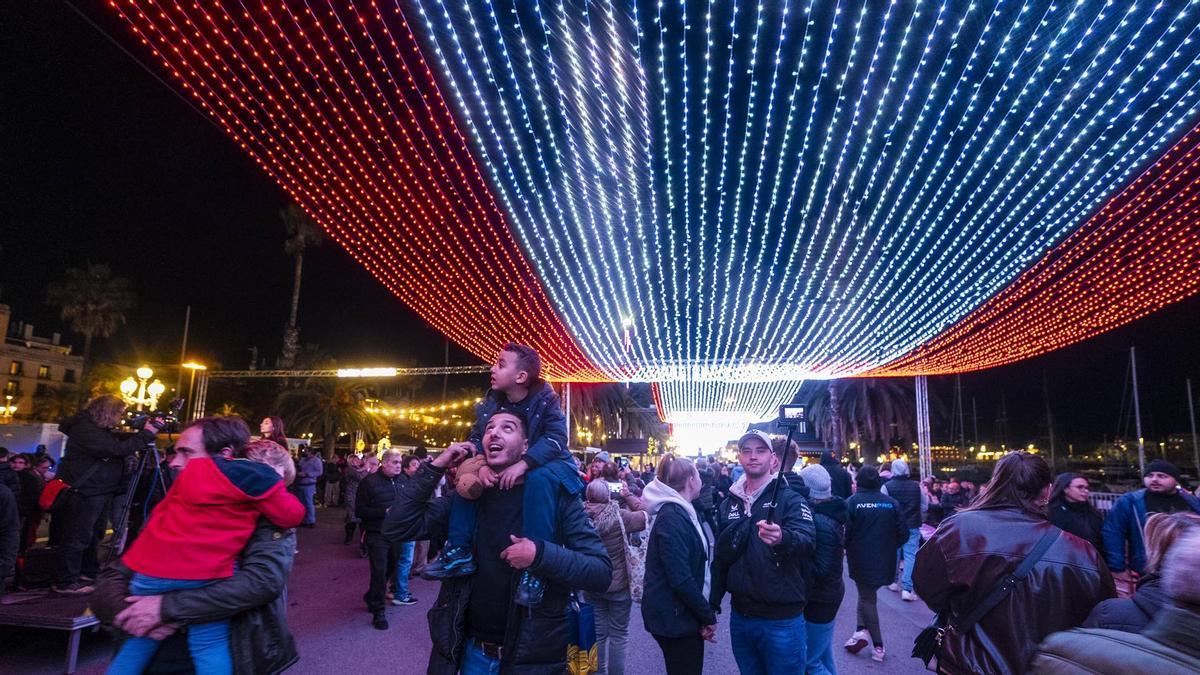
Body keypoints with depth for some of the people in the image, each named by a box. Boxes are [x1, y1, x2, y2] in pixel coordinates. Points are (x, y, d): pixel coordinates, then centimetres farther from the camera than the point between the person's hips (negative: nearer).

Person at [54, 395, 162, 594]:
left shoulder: (100, 429, 13)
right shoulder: (84, 429, -19)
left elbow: (121, 443, 17)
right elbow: (117, 449, -28)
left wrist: (143, 433, 2)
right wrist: (146, 434, -23)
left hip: (101, 491, 10)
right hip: (85, 492, -10)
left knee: (95, 535, 19)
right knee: (79, 537, -4)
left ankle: (90, 572, 31)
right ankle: (66, 582, 3)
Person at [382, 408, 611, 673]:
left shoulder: (555, 496, -11)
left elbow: (602, 572, -16)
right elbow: (396, 528, -5)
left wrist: (540, 553, -29)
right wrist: (434, 468, -11)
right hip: (471, 651, 3)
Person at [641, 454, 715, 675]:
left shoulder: (681, 512, 10)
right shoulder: (671, 517, -19)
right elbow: (680, 579, -23)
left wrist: (705, 614, 6)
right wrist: (709, 617, -14)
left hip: (686, 614, 9)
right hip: (675, 617, -9)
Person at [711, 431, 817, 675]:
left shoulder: (790, 499, -9)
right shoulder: (728, 505, 6)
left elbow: (807, 540, -26)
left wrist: (782, 539, -47)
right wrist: (713, 604, 11)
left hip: (781, 618, -5)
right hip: (740, 616, 5)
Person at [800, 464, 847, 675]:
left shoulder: (820, 522, -25)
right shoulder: (830, 513, 3)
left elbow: (819, 569, -26)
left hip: (819, 600, -9)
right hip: (828, 593, 9)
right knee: (823, 656, 20)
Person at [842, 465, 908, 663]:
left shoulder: (852, 502, -12)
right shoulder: (892, 503, -2)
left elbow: (845, 532, -16)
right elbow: (903, 533, 0)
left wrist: (847, 548, 5)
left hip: (861, 561, -3)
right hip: (885, 563, 3)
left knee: (868, 599, 11)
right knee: (867, 595, 21)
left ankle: (878, 646, 13)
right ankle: (862, 629, 8)